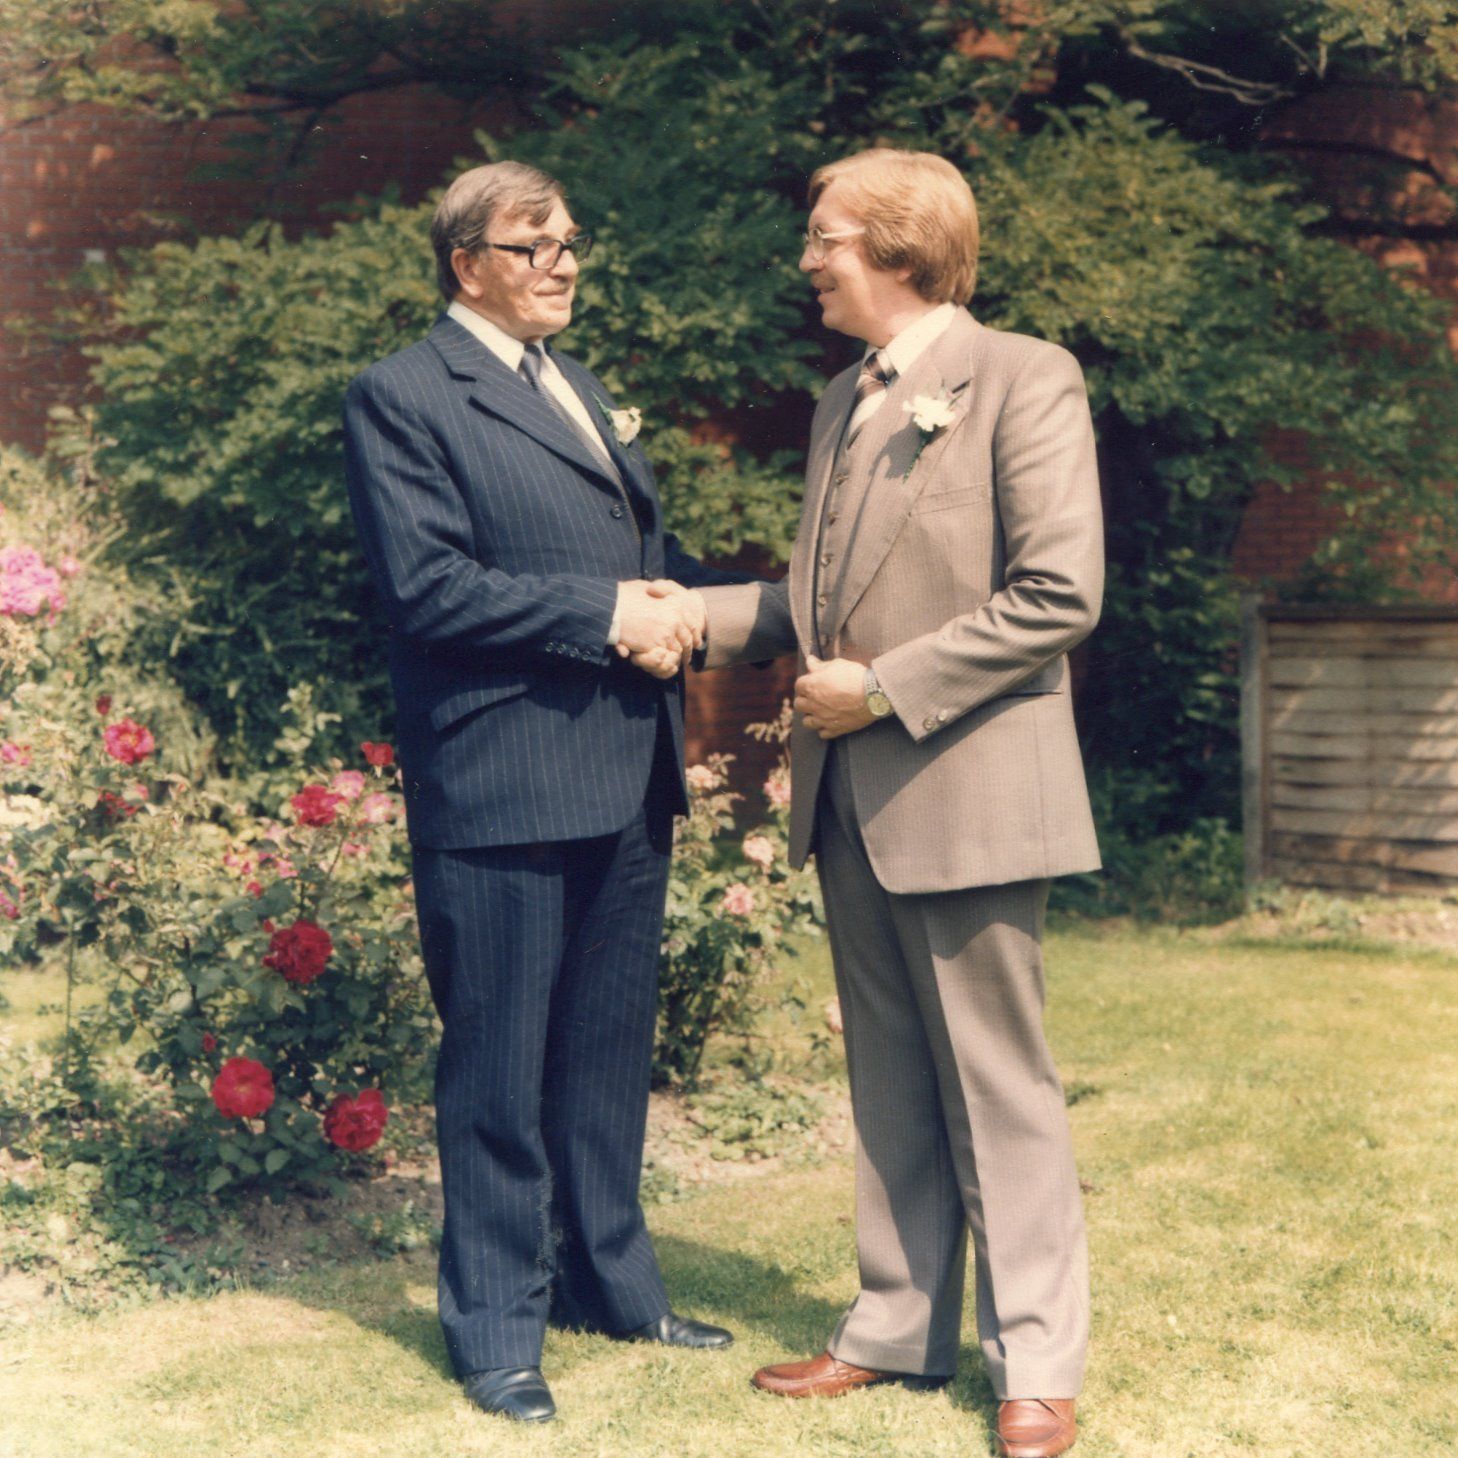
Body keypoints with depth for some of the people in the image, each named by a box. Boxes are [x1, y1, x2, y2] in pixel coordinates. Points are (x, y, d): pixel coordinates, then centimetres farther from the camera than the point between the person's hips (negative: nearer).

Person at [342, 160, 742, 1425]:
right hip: (501, 784, -7)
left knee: (609, 1050, 16)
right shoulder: (405, 397, -5)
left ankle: (609, 1282, 30)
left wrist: (677, 602, 0)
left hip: (626, 773, 8)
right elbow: (427, 587, -16)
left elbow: (651, 547, 24)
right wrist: (606, 614, -18)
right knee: (501, 1068, 2)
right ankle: (496, 1329, 14)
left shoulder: (587, 393, 20)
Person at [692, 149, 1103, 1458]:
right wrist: (703, 616, 7)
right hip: (854, 801, 8)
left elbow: (1059, 593, -16)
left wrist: (889, 690, -16)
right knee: (889, 1084, 15)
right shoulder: (845, 403, 16)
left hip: (965, 793, -8)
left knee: (999, 1084, 0)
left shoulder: (1021, 378, -9)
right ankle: (898, 1330, 26)